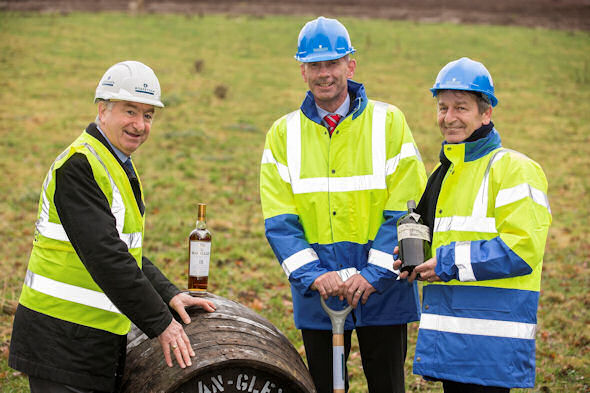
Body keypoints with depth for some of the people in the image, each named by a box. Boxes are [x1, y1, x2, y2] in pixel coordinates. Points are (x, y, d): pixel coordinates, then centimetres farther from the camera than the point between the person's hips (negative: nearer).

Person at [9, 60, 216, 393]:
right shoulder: (78, 166, -16)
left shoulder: (120, 169, 16)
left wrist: (170, 295, 6)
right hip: (61, 342, -9)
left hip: (100, 337, 9)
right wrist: (161, 323, -21)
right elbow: (104, 255, -23)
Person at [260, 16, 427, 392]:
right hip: (317, 293, 2)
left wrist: (373, 274, -15)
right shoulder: (284, 133, 5)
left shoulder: (388, 123, -1)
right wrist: (314, 275, -15)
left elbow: (405, 211, -6)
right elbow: (279, 220, -1)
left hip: (382, 290, -2)